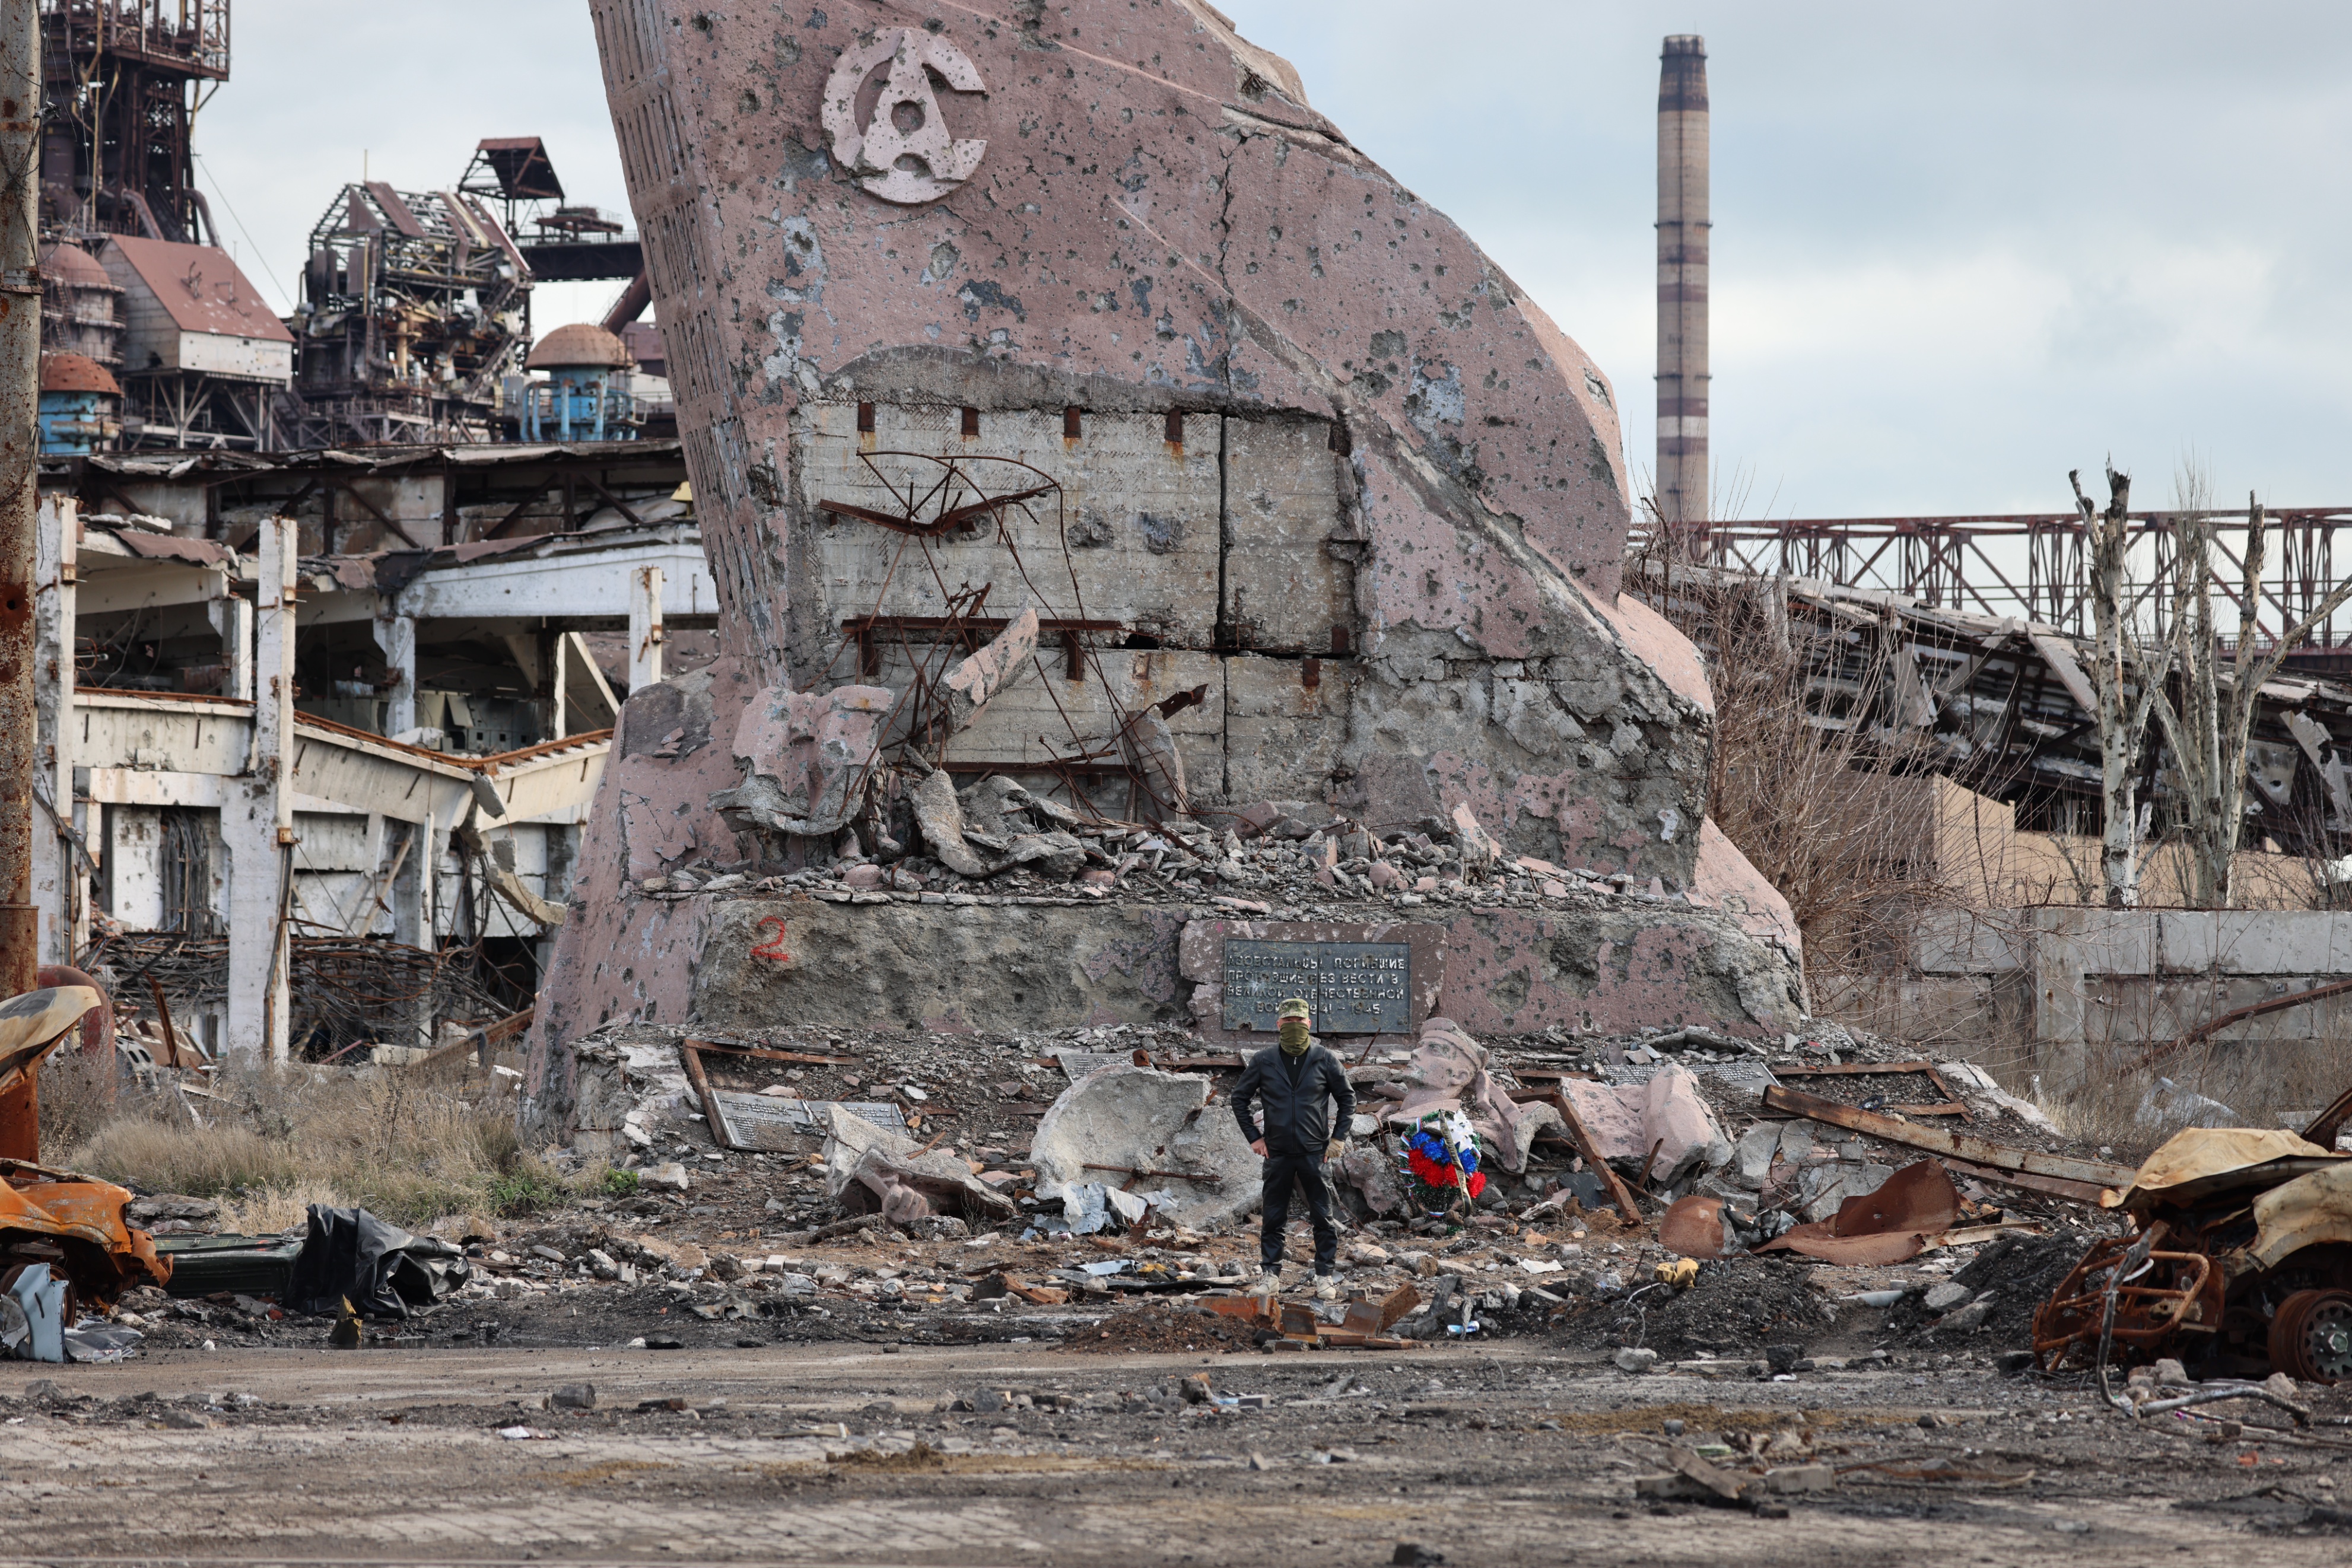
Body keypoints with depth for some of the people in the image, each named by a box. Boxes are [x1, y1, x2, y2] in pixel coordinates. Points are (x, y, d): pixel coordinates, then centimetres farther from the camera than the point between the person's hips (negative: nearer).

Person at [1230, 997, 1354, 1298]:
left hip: (1315, 1152, -1)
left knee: (1323, 1217, 0)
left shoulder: (1325, 1060, 1)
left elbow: (1347, 1098, 10)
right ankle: (1271, 1274, 14)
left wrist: (1339, 1138, 3)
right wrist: (1254, 1137, 5)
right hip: (1277, 1153, 1)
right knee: (1273, 1218, 5)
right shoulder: (1263, 1062, 2)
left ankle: (1326, 1276, 7)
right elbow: (1240, 1099, 12)